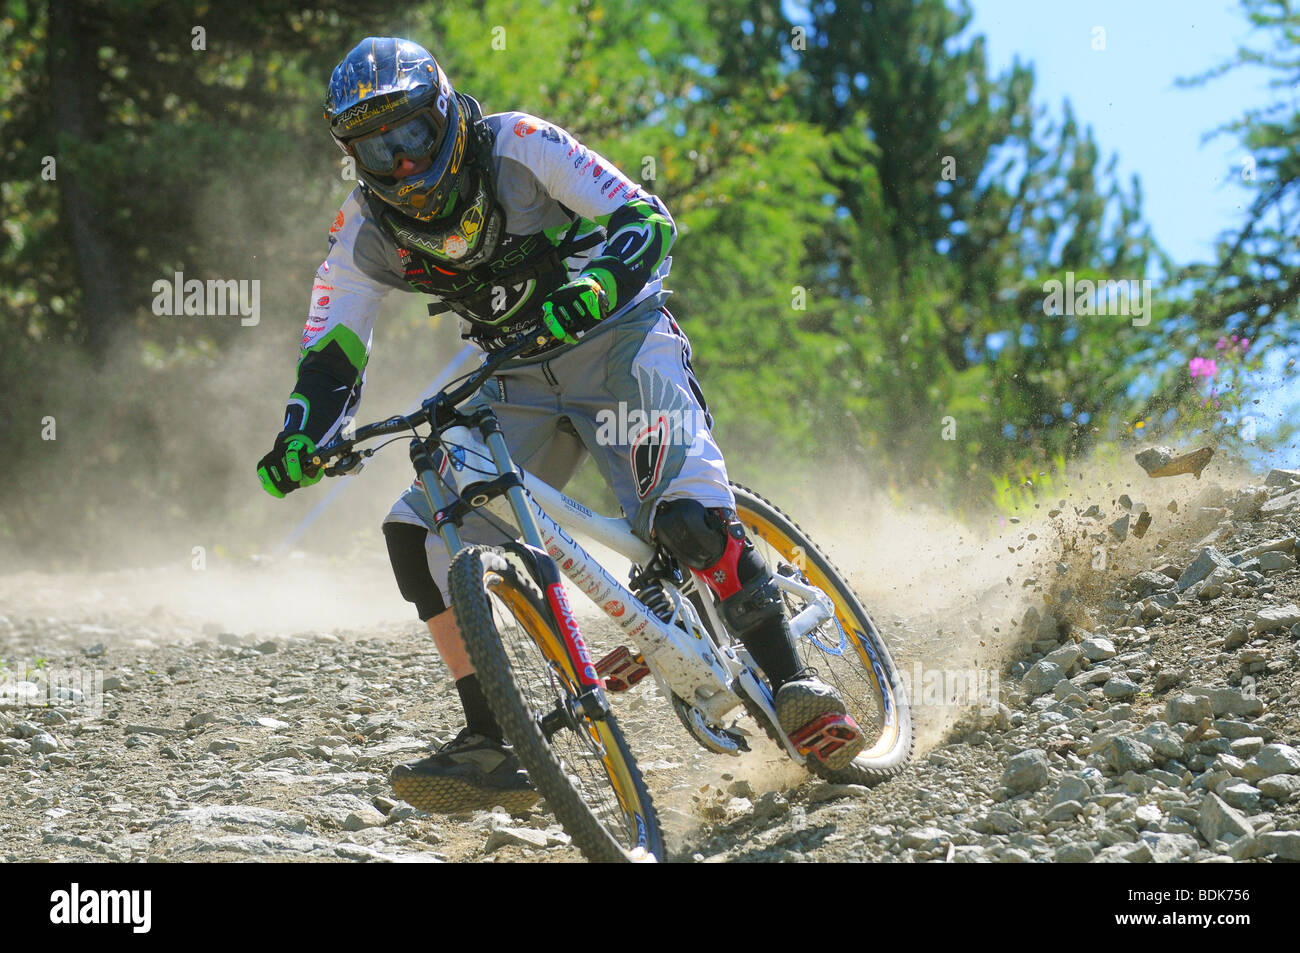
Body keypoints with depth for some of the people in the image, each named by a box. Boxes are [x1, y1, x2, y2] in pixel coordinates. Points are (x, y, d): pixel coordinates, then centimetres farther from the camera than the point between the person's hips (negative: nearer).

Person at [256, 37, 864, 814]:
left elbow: (647, 221, -21)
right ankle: (492, 746, -12)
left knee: (685, 514, -29)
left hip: (619, 341, -5)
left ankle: (791, 682, -17)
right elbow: (331, 358, -4)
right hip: (524, 387, 5)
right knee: (420, 531, -14)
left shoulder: (519, 147, -17)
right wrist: (300, 441, -24)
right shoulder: (367, 232, -5)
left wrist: (588, 290, -41)